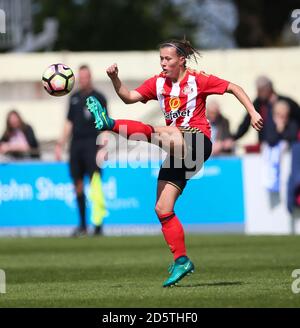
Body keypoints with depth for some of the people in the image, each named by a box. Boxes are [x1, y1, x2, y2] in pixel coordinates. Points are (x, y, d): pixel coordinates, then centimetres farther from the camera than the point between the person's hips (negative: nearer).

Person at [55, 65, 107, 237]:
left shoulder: (98, 98, 0)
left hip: (92, 143, -5)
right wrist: (61, 144, 15)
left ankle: (98, 223, -15)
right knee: (78, 184, 6)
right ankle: (82, 225, 13)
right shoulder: (74, 97, 15)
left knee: (95, 182, -15)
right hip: (76, 144, 5)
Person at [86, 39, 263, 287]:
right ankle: (181, 261, 3)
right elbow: (130, 97, 3)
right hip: (178, 150, 6)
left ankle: (111, 124, -51)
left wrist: (253, 113, -6)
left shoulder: (197, 80, -2)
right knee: (162, 209, -1)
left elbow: (234, 88, 3)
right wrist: (115, 79, -14)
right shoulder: (158, 83, 12)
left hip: (198, 143, -6)